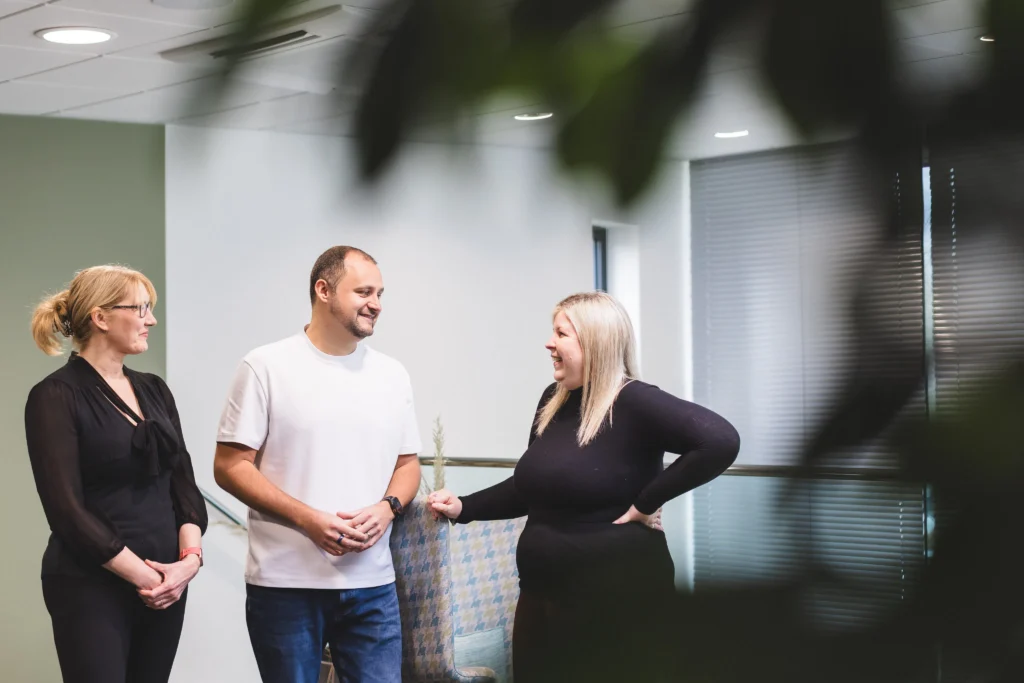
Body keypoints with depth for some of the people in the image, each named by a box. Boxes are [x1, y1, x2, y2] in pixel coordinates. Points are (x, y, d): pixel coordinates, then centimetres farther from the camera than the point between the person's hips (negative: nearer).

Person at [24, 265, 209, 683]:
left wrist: (190, 557, -8)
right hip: (91, 586, -6)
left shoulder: (153, 390, 12)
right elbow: (67, 507, -15)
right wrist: (143, 575, -15)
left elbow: (182, 481, 8)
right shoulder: (56, 397, -8)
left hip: (167, 583, 6)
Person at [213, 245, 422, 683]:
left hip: (372, 585, 3)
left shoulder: (393, 375, 10)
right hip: (285, 584, -3)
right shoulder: (266, 368, -3)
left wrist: (386, 508, -7)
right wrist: (307, 519, -16)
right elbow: (230, 467, -5)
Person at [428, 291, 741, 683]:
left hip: (616, 600, -7)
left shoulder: (633, 403, -15)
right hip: (543, 597, 7)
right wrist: (464, 508, 8)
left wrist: (645, 503, -21)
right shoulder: (553, 401, 8)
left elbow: (720, 442, -28)